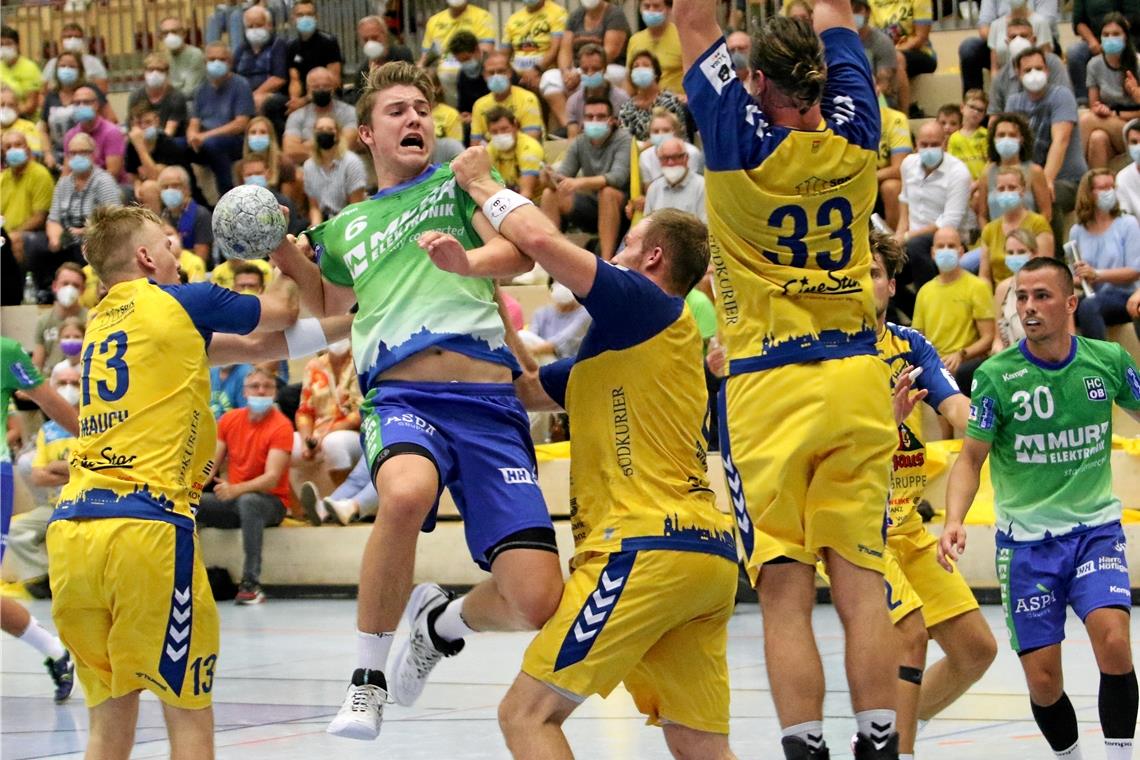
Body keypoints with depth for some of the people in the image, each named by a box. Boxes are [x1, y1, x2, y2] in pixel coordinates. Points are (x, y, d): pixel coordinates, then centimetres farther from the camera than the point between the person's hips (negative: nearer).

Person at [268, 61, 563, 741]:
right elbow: (328, 307, 42)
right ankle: (368, 675, -22)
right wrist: (288, 254, 24)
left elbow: (520, 253, 0)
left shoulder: (458, 180, 16)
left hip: (489, 401, -1)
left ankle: (443, 622, 22)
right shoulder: (345, 229, 24)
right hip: (401, 397, 1)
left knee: (537, 604, -14)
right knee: (406, 493, -40)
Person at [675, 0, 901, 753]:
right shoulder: (853, 138, 1)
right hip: (856, 382, 3)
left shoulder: (741, 142, -8)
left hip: (766, 390, -3)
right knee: (862, 590, 2)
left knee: (786, 596, -4)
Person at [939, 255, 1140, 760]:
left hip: (1096, 528, 0)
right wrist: (954, 521, -20)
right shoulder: (997, 375, -9)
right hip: (1026, 539, 0)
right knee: (1042, 680, -1)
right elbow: (971, 458, -4)